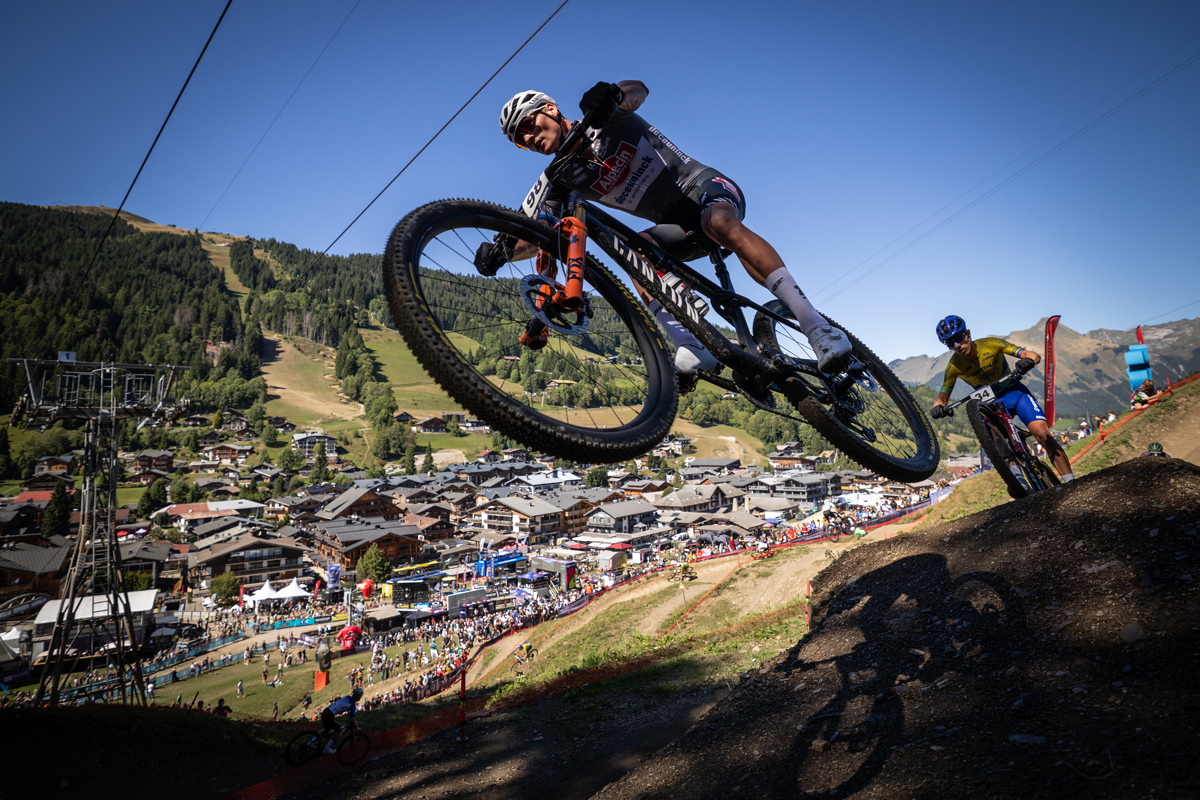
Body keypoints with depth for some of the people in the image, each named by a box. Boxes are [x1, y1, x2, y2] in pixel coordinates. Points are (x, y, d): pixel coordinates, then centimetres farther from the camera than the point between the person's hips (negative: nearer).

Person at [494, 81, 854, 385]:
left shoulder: (603, 120, -5)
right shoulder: (567, 180, 6)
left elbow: (638, 90, -25)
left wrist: (611, 94, -48)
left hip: (704, 186, -5)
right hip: (677, 224, 5)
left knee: (720, 223, -37)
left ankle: (817, 326, -45)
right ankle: (692, 348, -39)